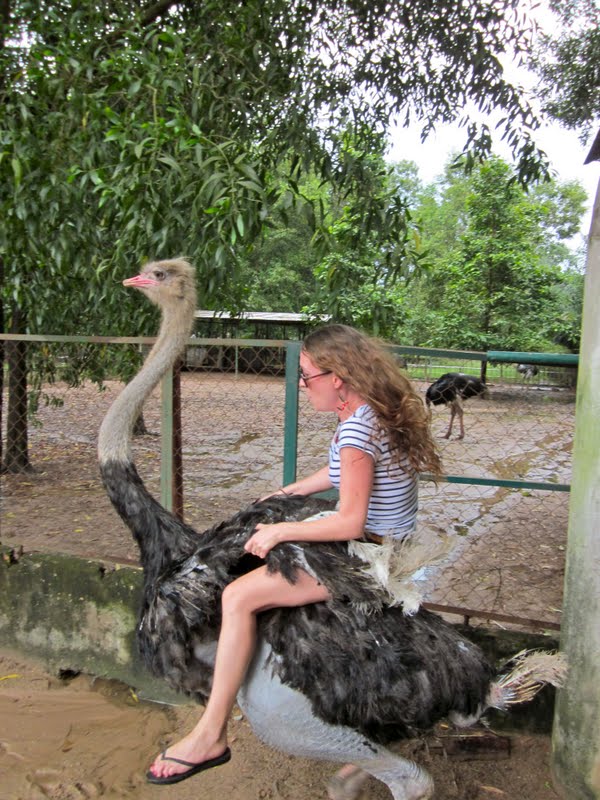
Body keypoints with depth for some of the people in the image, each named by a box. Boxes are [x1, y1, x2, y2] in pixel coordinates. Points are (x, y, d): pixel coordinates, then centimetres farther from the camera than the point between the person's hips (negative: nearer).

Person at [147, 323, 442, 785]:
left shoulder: (357, 428, -25)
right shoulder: (378, 410, 4)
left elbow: (351, 524, -27)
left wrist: (280, 531, -18)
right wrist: (291, 491, 20)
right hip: (393, 547, 11)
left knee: (239, 597, -15)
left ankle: (211, 736, -5)